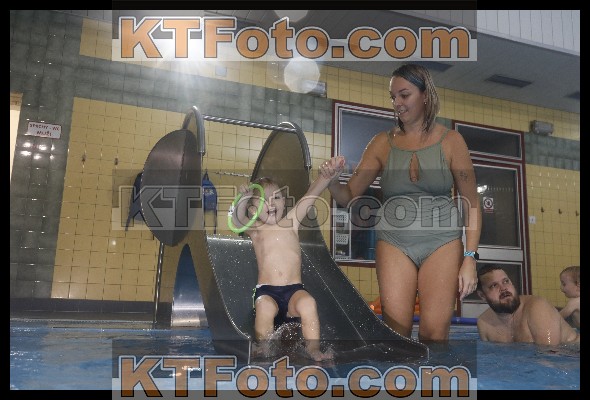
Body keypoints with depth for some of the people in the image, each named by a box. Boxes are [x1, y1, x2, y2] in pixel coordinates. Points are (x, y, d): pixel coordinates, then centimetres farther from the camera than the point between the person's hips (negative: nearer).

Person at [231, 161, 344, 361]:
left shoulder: (291, 222, 9)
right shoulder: (255, 230, 6)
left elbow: (312, 194, -1)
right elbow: (238, 219, -15)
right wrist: (243, 200, -33)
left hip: (294, 289, 1)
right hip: (266, 291, -1)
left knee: (308, 303, -28)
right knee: (265, 307, -30)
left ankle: (313, 349, -15)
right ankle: (266, 351, -10)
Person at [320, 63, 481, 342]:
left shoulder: (450, 140, 3)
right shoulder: (382, 143, 6)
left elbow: (472, 203, 2)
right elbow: (349, 196, 4)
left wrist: (469, 259, -5)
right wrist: (332, 181, -17)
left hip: (442, 241, -1)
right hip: (394, 241, 1)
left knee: (435, 333, -4)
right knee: (395, 332, -4)